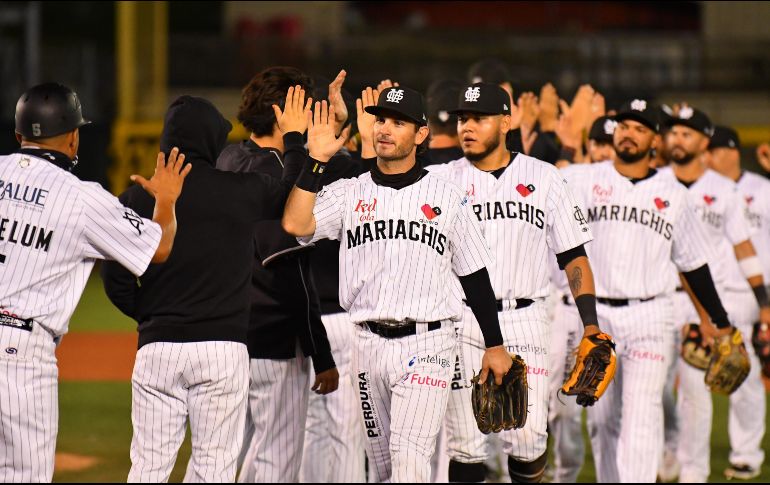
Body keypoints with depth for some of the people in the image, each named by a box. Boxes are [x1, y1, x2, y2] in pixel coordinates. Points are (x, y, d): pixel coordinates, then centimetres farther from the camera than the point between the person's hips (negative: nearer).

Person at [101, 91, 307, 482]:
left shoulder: (136, 198, 0)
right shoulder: (240, 191, -2)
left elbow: (115, 277, -2)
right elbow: (293, 193, 17)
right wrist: (294, 136, 29)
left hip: (157, 345, 1)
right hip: (223, 344, -1)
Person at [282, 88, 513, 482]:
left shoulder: (445, 197, 5)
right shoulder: (349, 193, 8)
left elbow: (475, 276, 9)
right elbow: (295, 224, -10)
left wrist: (494, 345, 6)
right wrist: (316, 161, -14)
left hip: (426, 343, -3)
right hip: (369, 343, 3)